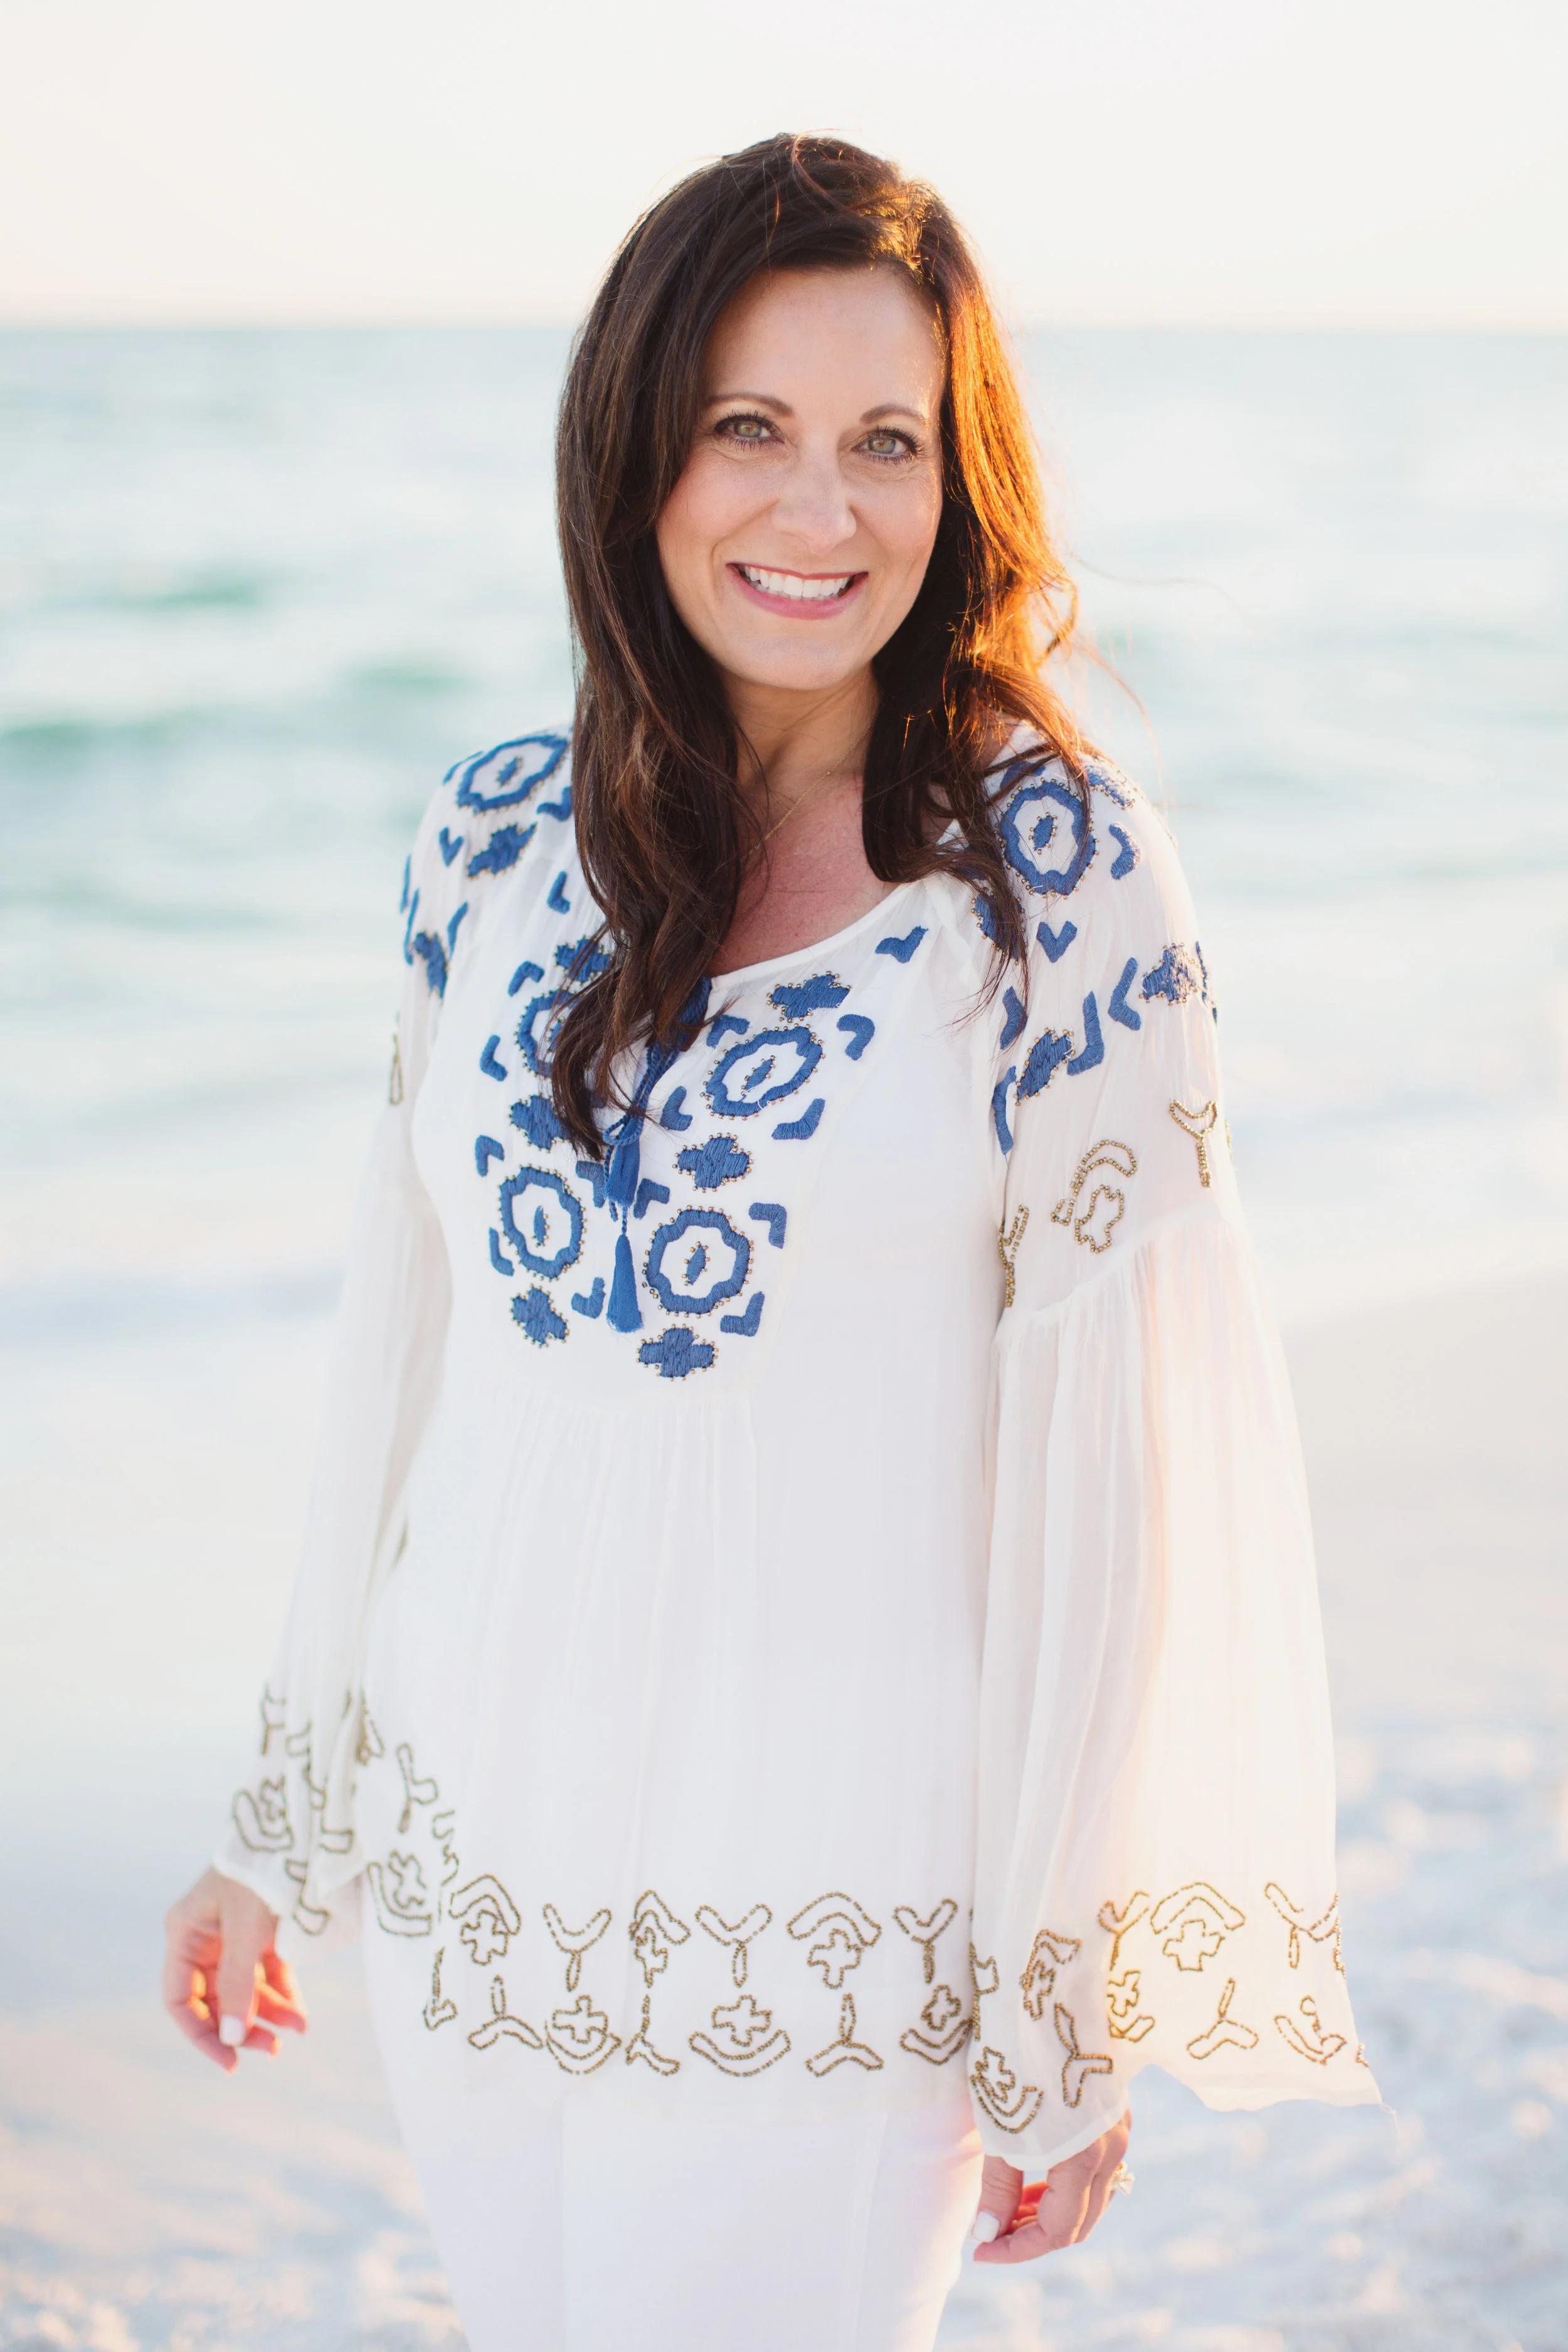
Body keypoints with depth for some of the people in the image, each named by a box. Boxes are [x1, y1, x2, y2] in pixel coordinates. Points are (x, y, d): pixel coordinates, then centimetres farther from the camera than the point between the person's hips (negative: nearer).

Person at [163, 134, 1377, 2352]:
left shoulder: (1062, 874, -11)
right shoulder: (497, 839, 1)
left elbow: (1116, 1461, -10)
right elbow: (405, 1334, 8)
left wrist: (1074, 2010, -8)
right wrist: (283, 1821, 13)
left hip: (833, 1929, -4)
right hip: (475, 1879, 4)